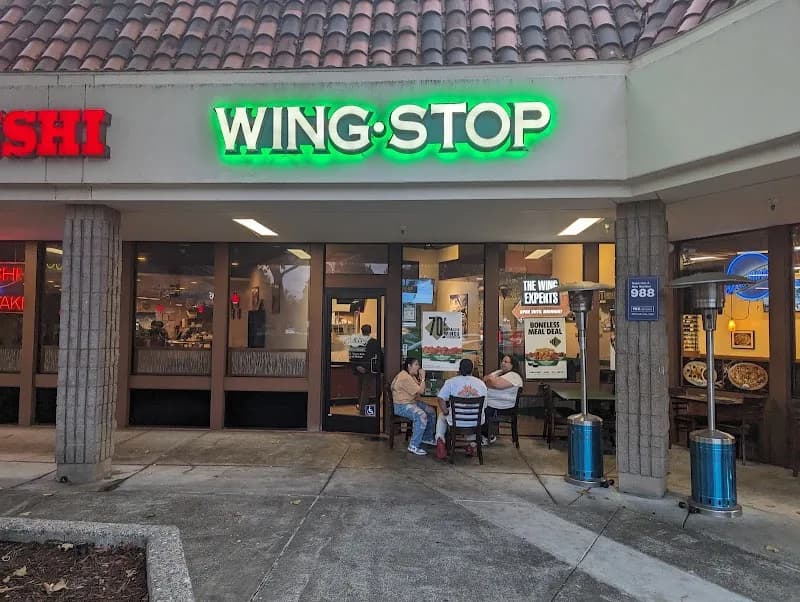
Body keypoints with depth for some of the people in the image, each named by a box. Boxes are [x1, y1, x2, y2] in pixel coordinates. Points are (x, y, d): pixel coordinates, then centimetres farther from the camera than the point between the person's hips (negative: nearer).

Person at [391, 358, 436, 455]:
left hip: (412, 402, 11)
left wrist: (420, 378, 2)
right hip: (401, 406, -11)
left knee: (431, 412, 10)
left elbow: (420, 390, 14)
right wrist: (423, 378, -12)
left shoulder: (411, 376, 12)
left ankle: (427, 438, 26)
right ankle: (414, 446, -27)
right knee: (421, 416, -31)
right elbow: (420, 391, -22)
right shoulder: (404, 377, -22)